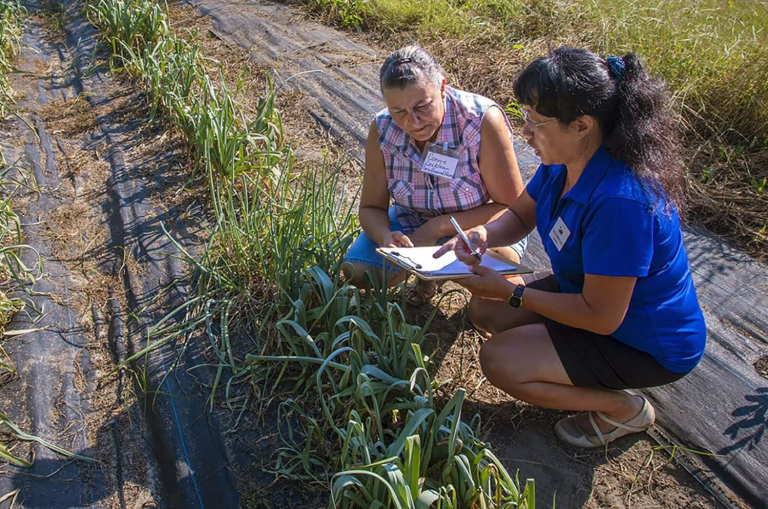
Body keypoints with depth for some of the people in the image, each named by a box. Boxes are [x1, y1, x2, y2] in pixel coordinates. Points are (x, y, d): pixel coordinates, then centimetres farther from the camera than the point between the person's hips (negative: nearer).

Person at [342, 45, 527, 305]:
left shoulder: (483, 120, -29)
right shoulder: (382, 129, -17)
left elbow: (513, 208, -22)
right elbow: (371, 207, -7)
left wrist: (438, 228, -30)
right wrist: (386, 237, -32)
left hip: (479, 224, -3)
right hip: (413, 221, 4)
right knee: (356, 272, -15)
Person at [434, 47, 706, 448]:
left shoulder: (621, 201, -37)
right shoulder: (564, 162, -10)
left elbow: (602, 316, -30)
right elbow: (520, 215, 7)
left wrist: (510, 292, -23)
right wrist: (483, 235, -16)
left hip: (648, 345, -8)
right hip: (592, 291, 9)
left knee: (498, 361, -16)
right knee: (485, 309, 5)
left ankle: (623, 408, 4)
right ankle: (587, 377, 13)